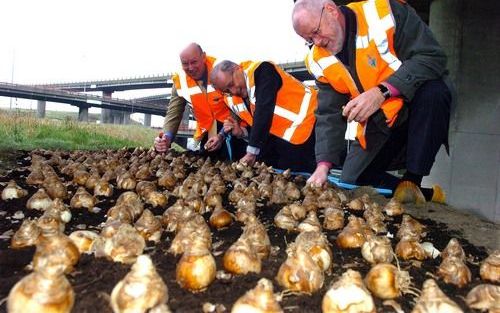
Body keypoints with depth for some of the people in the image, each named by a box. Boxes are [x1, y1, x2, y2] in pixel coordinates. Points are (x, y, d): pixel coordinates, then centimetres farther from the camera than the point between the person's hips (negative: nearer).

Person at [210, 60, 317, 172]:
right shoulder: (232, 99, 6)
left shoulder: (261, 72, -16)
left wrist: (252, 151, -26)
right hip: (280, 138, 8)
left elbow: (264, 111, -25)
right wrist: (242, 132, -7)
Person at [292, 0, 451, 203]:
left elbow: (432, 57, -23)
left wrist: (381, 92, -35)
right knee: (352, 184, -4)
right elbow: (329, 115, -4)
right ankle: (427, 195, 15)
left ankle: (412, 181, -20)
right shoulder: (319, 60, -3)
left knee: (432, 90, -36)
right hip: (378, 124, 4)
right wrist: (323, 165, -15)